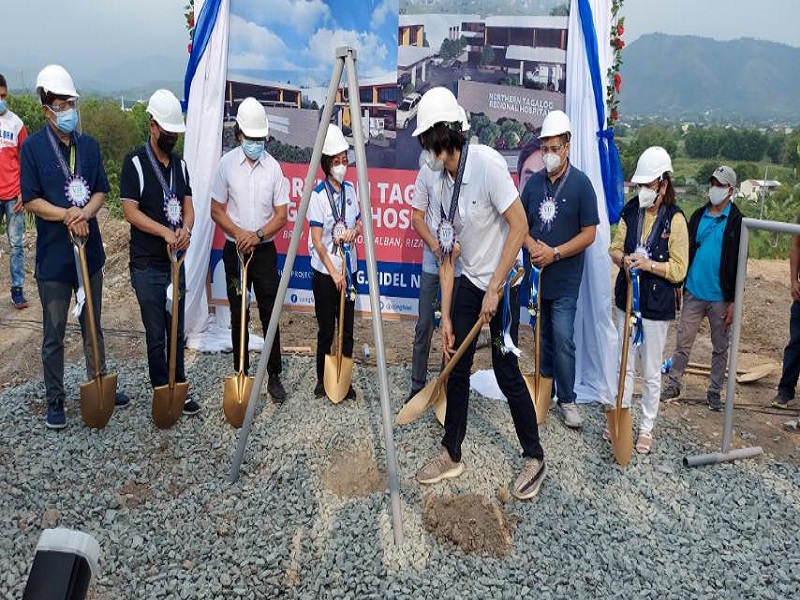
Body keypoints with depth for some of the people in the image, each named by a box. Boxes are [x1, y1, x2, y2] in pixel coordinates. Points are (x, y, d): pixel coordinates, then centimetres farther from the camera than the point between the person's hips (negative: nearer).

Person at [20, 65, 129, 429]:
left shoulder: (89, 145, 5)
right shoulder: (33, 147, -7)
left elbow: (101, 191, 4)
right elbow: (30, 200, -9)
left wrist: (85, 212, -16)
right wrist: (68, 216, -21)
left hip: (89, 249, 4)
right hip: (53, 255, -4)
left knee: (92, 325, 17)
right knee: (54, 333, 6)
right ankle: (55, 400, 19)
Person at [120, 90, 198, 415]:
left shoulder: (179, 163, 10)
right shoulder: (135, 162, -8)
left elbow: (187, 205, 6)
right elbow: (130, 210, -14)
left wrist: (186, 229, -16)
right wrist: (166, 233, -25)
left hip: (176, 260, 5)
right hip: (148, 266, -5)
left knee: (177, 332, 13)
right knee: (156, 335, 3)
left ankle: (179, 388, 24)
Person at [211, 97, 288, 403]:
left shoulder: (273, 166, -3)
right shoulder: (227, 164, -3)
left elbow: (281, 214, -1)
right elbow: (216, 210, 0)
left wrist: (258, 235, -16)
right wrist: (239, 233, -15)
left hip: (264, 250, 0)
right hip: (235, 249, 0)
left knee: (270, 315, 2)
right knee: (238, 316, 8)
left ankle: (274, 376, 12)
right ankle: (241, 374, 20)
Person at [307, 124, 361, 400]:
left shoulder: (350, 189, 5)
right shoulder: (318, 195, -11)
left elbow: (359, 223, 16)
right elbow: (317, 240, -14)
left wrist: (354, 231, -8)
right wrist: (333, 273, -17)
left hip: (348, 268, 5)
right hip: (325, 271, -5)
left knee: (347, 328, 9)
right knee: (326, 329, 5)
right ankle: (322, 378, 21)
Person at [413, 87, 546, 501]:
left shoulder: (486, 163, -21)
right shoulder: (441, 182, 1)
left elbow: (519, 226, -22)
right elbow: (448, 253, 4)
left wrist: (494, 290, -20)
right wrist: (446, 315, 2)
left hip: (503, 282, -7)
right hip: (469, 281, 7)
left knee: (506, 371, -1)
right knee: (456, 367, 8)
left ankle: (535, 458, 18)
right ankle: (451, 454, 23)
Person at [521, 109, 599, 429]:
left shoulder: (581, 183, -7)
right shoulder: (534, 182, 5)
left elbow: (589, 234, -9)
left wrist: (555, 253, -18)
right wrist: (532, 245, -11)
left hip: (565, 279, -4)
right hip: (536, 273, 4)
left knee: (563, 340, -6)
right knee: (543, 337, 15)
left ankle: (567, 400, 7)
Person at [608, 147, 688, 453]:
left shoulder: (675, 219, -13)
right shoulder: (630, 211, 0)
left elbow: (679, 269, -12)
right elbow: (615, 247, 8)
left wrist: (649, 264, -26)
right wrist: (624, 259, -14)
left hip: (656, 304, -4)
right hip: (627, 298, 4)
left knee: (651, 372, 8)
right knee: (626, 365, 16)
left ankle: (646, 428, 23)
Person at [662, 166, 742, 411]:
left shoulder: (737, 221, -5)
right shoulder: (699, 215, 7)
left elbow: (739, 264, -6)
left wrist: (733, 301, -9)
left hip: (720, 298, -3)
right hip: (693, 293, 3)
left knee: (720, 347, 10)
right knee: (682, 342, 8)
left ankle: (714, 392, 21)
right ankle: (673, 384, 20)